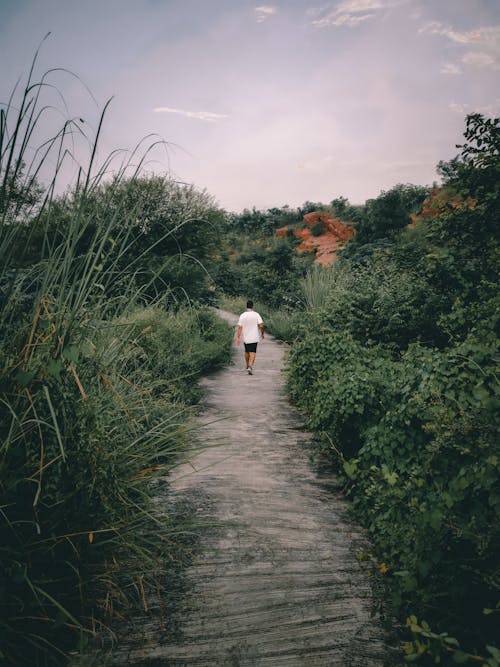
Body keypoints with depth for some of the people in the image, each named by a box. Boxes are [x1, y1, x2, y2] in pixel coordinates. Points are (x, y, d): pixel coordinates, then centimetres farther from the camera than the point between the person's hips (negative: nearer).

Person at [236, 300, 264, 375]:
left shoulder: (242, 315, -4)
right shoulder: (256, 315, -7)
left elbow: (239, 327, -7)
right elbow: (261, 325, -10)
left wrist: (238, 338, -6)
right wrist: (262, 334, 5)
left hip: (245, 338, 2)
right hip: (254, 338, -2)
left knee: (247, 352, 20)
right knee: (252, 353, -3)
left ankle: (247, 366, 34)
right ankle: (250, 366, -21)